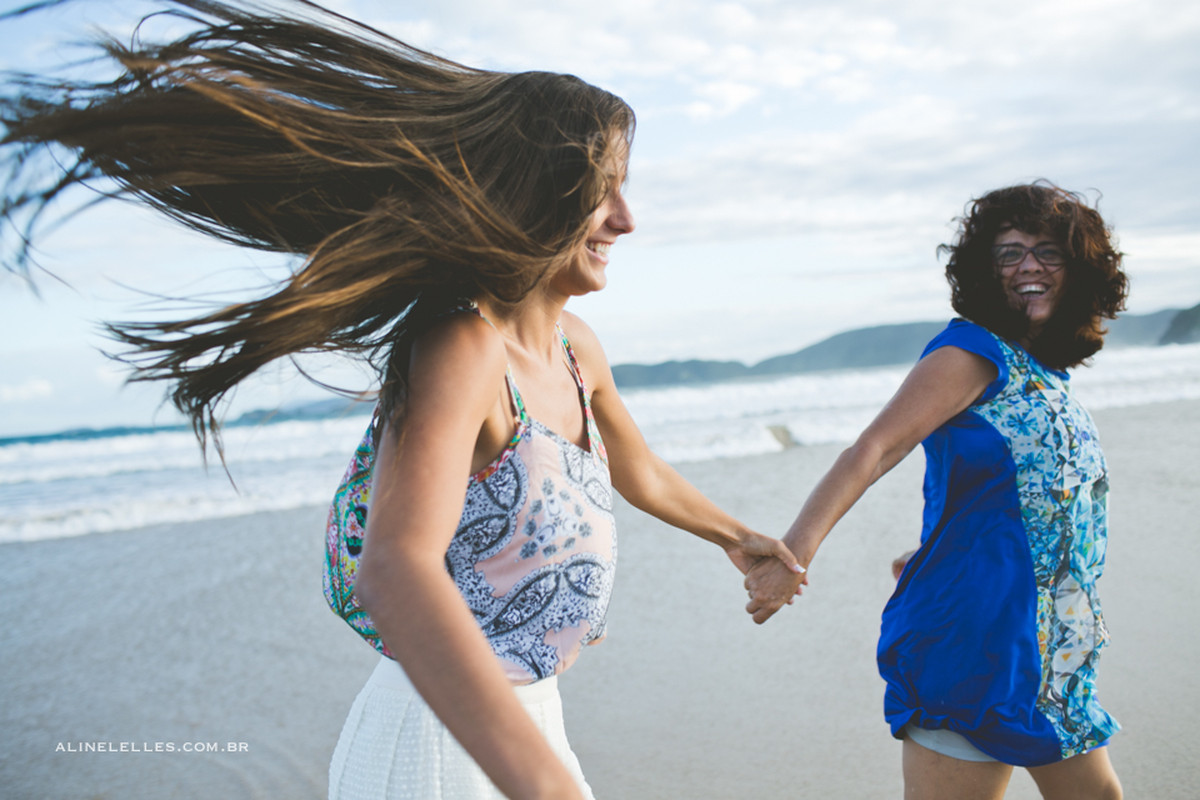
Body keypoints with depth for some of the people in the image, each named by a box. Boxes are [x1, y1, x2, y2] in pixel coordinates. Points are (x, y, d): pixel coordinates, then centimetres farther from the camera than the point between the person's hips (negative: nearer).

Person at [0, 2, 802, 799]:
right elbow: (395, 571, -39)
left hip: (522, 713, 8)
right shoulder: (461, 350, -24)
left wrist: (735, 534, 35)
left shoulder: (576, 345, 2)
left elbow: (640, 472, 20)